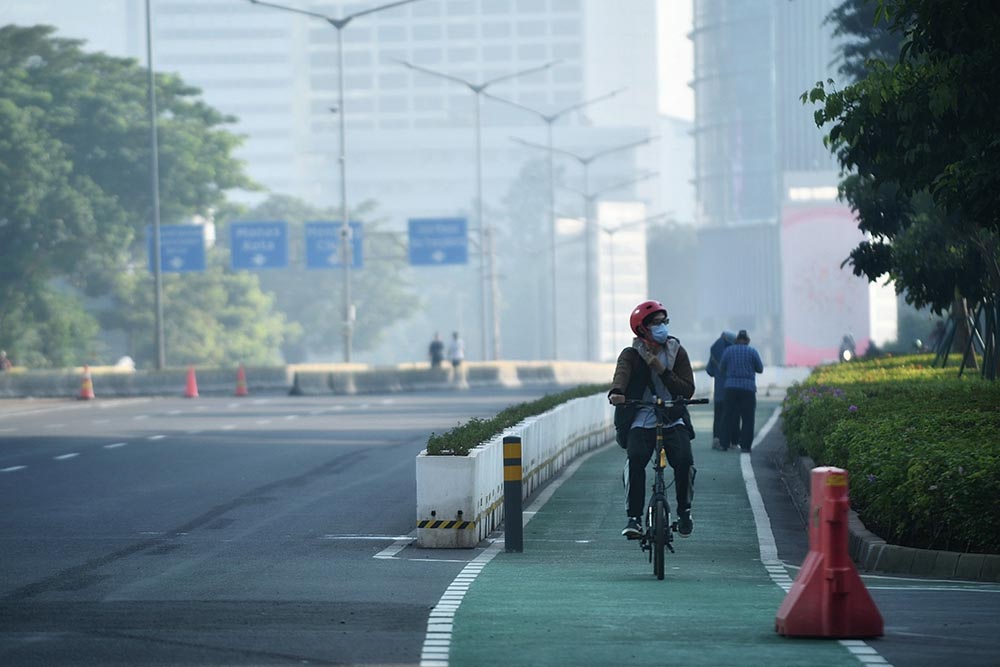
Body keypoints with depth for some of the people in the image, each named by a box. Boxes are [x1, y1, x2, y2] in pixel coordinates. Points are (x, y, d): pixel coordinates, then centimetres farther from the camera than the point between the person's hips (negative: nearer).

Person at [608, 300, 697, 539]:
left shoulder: (677, 352, 5)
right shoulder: (631, 355, -1)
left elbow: (688, 390, -3)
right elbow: (622, 373, -24)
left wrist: (662, 371, -15)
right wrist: (616, 392, -47)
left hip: (673, 420, 1)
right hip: (640, 420, -1)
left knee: (684, 460, -23)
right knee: (635, 459, -29)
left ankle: (684, 511, 2)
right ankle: (634, 517, -18)